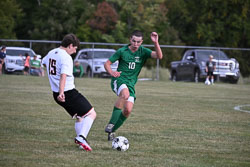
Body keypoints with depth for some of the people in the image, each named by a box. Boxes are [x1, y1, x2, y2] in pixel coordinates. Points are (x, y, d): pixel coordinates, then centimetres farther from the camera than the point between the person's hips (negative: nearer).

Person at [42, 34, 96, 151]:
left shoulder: (51, 53, 11)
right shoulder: (66, 58, -17)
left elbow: (44, 63, 34)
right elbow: (63, 76, -30)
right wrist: (61, 93, -40)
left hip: (56, 93, 9)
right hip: (68, 93, -9)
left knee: (79, 117, 19)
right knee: (91, 114, -7)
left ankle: (80, 140, 9)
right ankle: (81, 137, -23)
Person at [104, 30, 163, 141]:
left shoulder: (143, 52, 2)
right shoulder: (122, 51, -2)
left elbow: (159, 56, -14)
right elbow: (107, 63, 2)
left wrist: (156, 43, -29)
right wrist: (111, 73, -20)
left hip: (131, 83, 4)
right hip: (119, 79, -4)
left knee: (128, 110, -10)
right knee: (125, 94, -36)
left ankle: (112, 131, 11)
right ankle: (111, 123, -32)